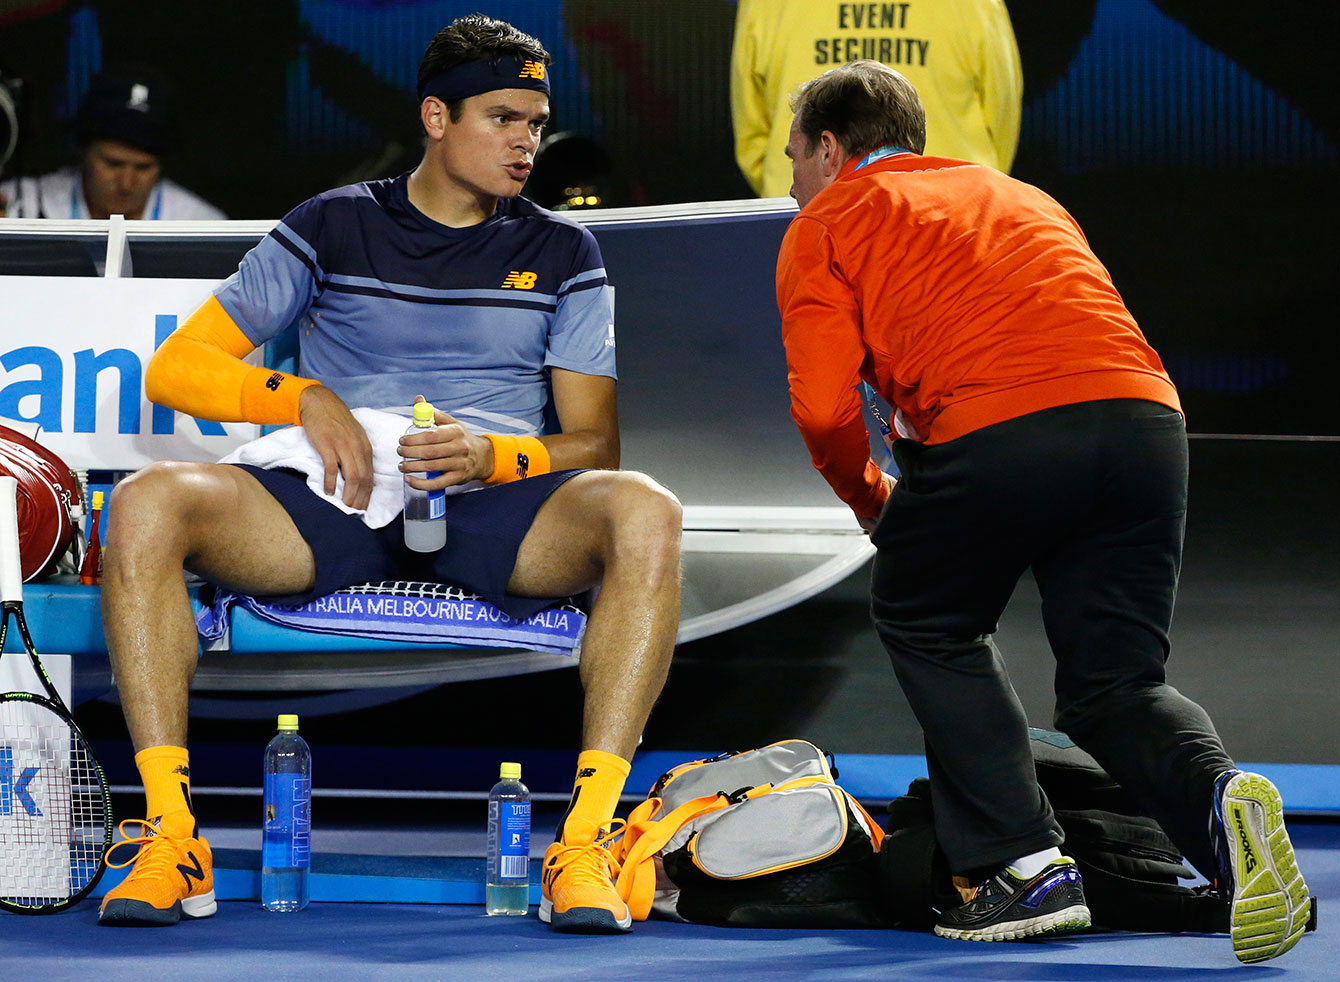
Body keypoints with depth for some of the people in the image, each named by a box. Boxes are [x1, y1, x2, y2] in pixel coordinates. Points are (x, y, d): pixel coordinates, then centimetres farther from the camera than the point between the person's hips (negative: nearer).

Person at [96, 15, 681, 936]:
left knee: (646, 512, -34)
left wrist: (495, 456, -14)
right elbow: (175, 369, 10)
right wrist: (306, 398, -8)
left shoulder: (561, 252, 16)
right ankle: (172, 840, -30)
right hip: (335, 510, 0)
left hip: (493, 514, 0)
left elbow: (595, 446, 8)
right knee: (146, 503, -28)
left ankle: (584, 843, -37)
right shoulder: (334, 227, 13)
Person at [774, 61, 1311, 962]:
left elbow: (825, 408, 5)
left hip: (995, 432, -4)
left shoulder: (827, 225, 18)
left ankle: (1025, 865, 9)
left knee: (926, 626, 22)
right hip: (1145, 416, 5)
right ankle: (1222, 798, -18)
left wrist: (872, 503, 24)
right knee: (1114, 686, 13)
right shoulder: (1019, 194, 35)